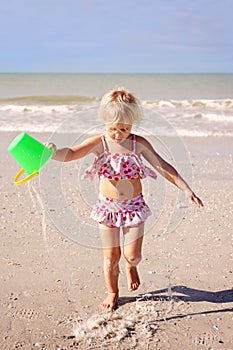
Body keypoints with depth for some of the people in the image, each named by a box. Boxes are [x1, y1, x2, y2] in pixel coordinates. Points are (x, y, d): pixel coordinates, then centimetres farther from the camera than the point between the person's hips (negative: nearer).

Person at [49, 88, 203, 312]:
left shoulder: (138, 144, -7)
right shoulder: (99, 144, -10)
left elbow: (163, 167, -6)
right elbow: (71, 153, -24)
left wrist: (186, 189, -11)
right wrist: (54, 153, -47)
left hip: (134, 206, 0)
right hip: (107, 207, 0)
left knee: (133, 255, 1)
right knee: (110, 256, 9)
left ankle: (131, 267, 40)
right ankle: (112, 292, 35)